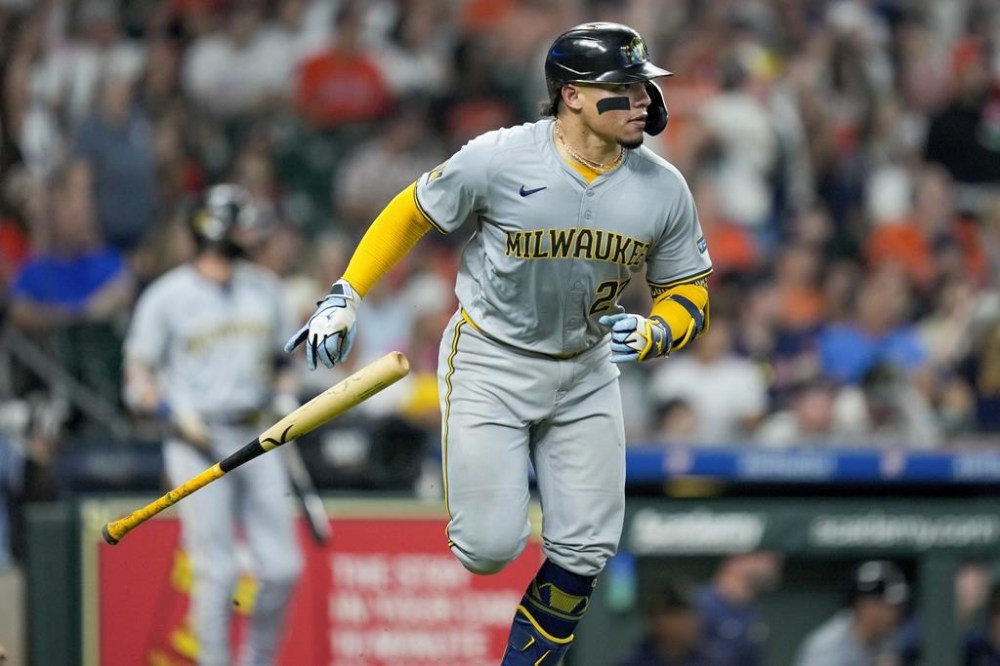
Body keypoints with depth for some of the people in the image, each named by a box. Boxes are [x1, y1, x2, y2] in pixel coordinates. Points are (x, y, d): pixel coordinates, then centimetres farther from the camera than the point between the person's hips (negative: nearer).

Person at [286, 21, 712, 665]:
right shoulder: (498, 158, -21)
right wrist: (346, 296, -5)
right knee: (489, 549, -10)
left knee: (586, 551, -1)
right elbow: (411, 213, -4)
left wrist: (653, 332, -21)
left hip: (586, 369, 4)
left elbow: (688, 291, 1)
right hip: (488, 362, -3)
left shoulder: (664, 188, -11)